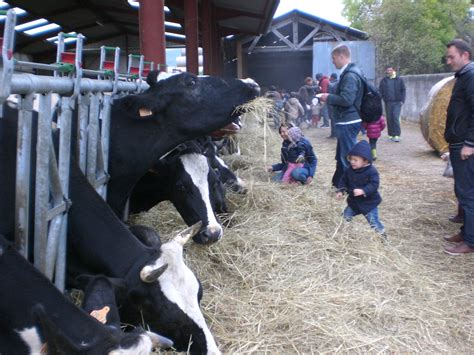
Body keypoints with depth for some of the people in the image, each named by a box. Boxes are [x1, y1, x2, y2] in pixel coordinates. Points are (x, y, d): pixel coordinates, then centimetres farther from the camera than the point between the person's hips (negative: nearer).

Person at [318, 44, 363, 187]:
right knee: (342, 156, 20)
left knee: (348, 157, -2)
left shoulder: (350, 75, -19)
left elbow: (346, 99, -26)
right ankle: (338, 183, 33)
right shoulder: (350, 72, 13)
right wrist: (330, 97, 10)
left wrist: (328, 98, -13)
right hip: (348, 121, 11)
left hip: (348, 122, -11)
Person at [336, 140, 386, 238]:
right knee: (345, 217, 15)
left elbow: (374, 185, -28)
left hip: (369, 202, -6)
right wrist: (340, 191, -9)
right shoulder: (349, 170, -4)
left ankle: (382, 235, 19)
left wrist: (363, 191, -41)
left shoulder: (371, 171, -22)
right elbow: (343, 180, 6)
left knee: (374, 222, -1)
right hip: (353, 201, 6)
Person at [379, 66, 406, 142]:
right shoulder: (383, 81, 8)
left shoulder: (399, 80, 6)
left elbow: (403, 90, 7)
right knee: (389, 119, 4)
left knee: (396, 117, -12)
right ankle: (391, 135, 14)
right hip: (388, 102, 2)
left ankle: (397, 135, -10)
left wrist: (402, 100, -2)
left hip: (397, 102, -2)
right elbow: (380, 91, 9)